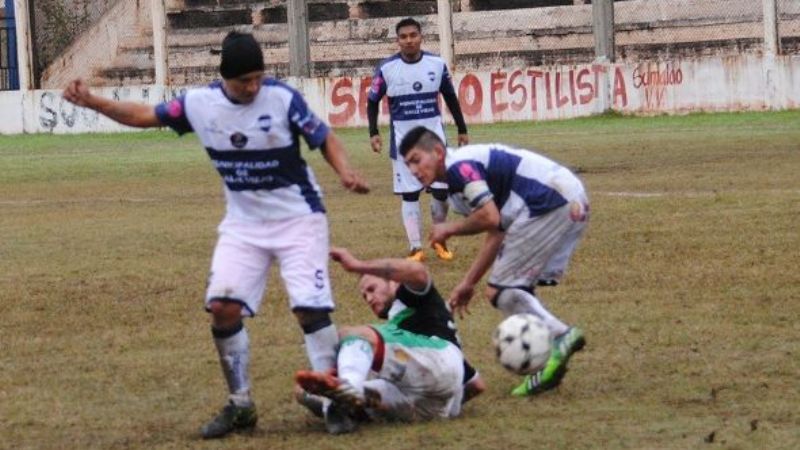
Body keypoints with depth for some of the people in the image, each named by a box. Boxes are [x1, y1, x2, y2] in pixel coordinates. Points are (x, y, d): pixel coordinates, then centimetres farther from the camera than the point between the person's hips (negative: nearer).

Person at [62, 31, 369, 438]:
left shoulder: (282, 99, -18)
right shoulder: (200, 103, -7)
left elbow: (325, 140, -9)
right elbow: (143, 116, 4)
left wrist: (345, 172, -28)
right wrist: (92, 102, -7)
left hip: (298, 219, -4)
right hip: (243, 223, 4)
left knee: (311, 308, -14)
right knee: (222, 306, -7)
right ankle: (240, 405, 7)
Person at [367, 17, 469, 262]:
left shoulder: (437, 65, -2)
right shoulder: (387, 68, -7)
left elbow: (450, 98, 10)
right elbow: (373, 101, 3)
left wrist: (462, 129, 12)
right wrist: (373, 133, -7)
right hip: (403, 140, -1)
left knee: (442, 190, 1)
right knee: (409, 194, 0)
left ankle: (439, 240, 22)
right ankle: (416, 248, 6)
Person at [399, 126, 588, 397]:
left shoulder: (459, 166, -7)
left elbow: (490, 218, -18)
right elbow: (497, 234, 25)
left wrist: (450, 230, 0)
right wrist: (468, 283, 26)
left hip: (551, 204, -10)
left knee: (499, 291, -5)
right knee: (515, 289, 16)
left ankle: (559, 337, -19)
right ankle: (548, 365, 8)